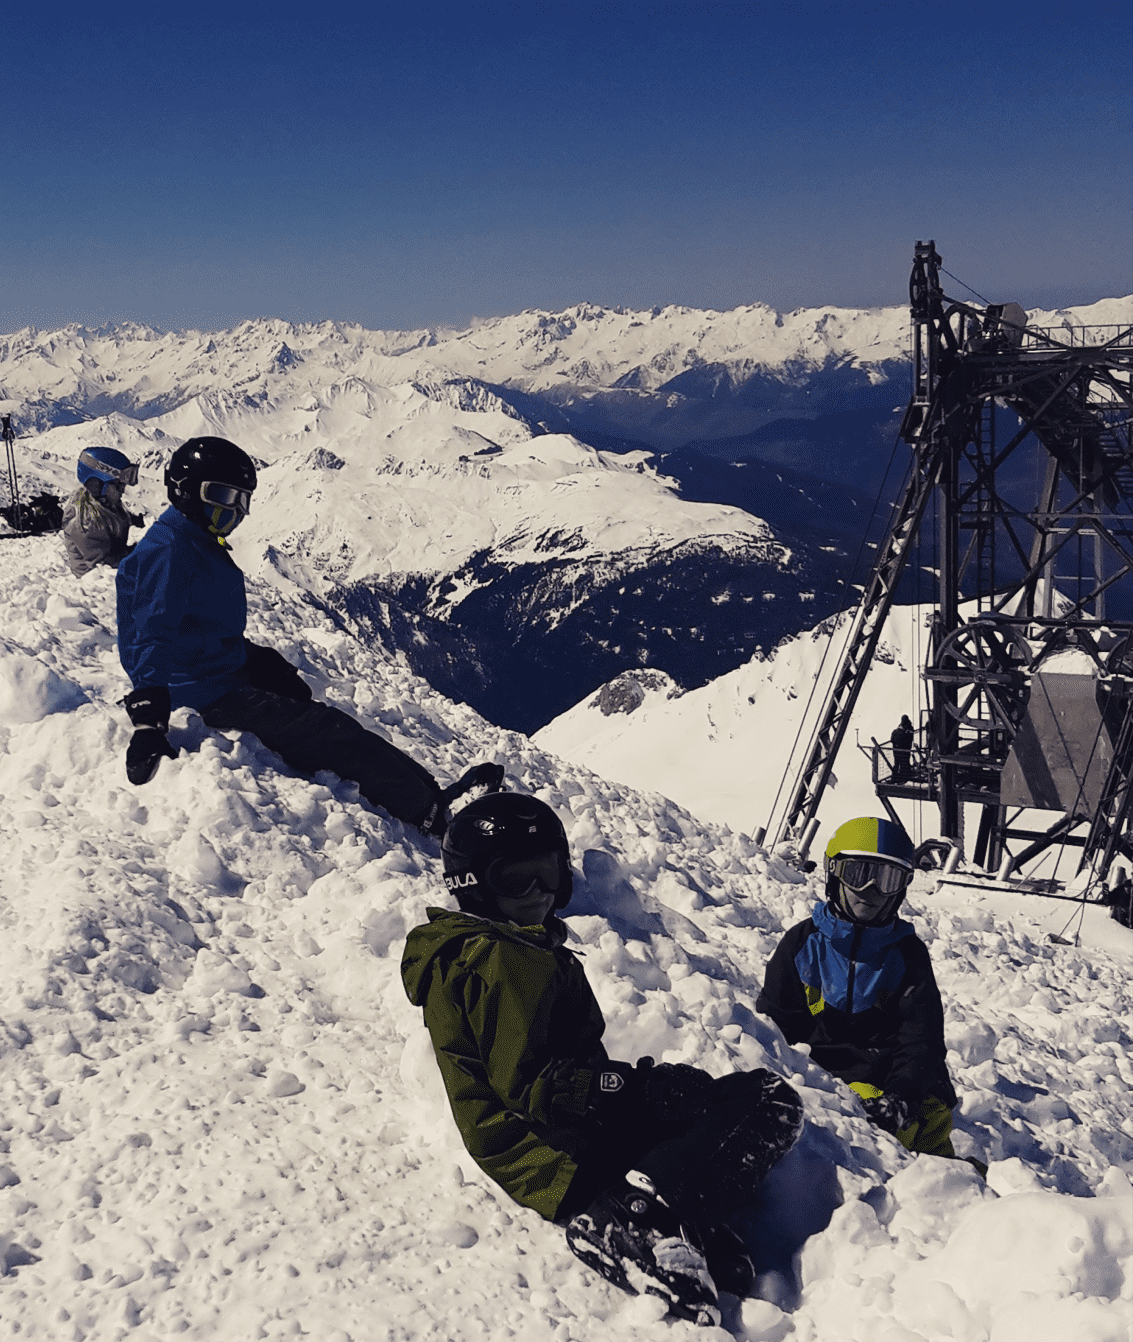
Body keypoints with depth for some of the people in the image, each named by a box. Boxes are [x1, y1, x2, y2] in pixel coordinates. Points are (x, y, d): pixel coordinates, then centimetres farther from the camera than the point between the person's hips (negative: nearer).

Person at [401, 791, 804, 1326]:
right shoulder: (504, 961, -15)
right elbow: (529, 1086, -21)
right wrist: (645, 1087, -16)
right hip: (564, 1159, -10)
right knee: (770, 1100, -10)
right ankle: (637, 1221, -26)